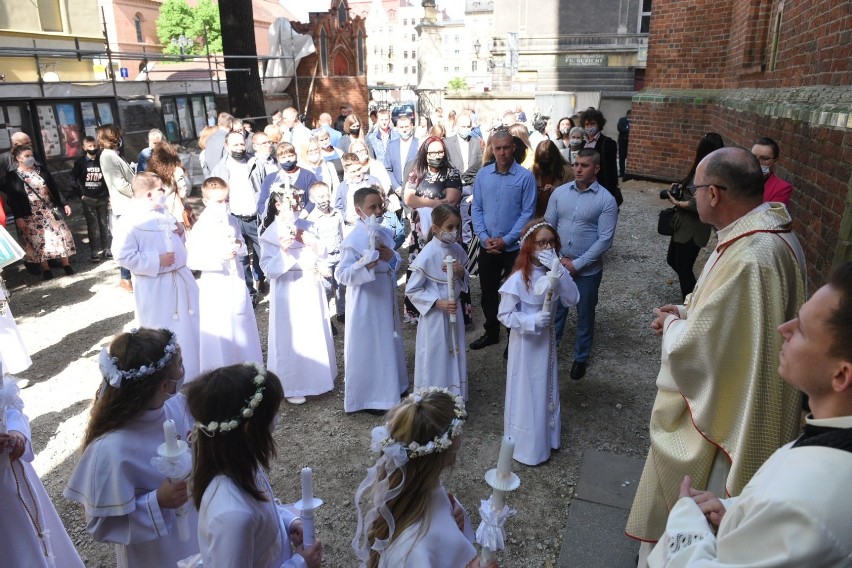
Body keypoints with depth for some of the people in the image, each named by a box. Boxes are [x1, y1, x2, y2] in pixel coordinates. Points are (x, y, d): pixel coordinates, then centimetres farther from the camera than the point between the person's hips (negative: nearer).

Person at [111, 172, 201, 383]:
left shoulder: (163, 214, 8)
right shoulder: (130, 222, -17)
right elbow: (123, 256, -21)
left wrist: (180, 232, 0)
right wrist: (156, 261, -21)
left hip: (181, 279, 8)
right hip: (156, 287, -8)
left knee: (190, 328, 19)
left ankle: (192, 373, 37)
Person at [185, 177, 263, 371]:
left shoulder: (232, 222, 4)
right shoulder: (201, 228, -13)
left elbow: (244, 250, 14)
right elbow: (192, 260, -18)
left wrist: (238, 244, -9)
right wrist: (219, 257, -25)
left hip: (236, 281, 6)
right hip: (215, 284, -6)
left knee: (241, 325, 15)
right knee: (219, 332, 1)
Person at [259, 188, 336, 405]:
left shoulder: (306, 226, 3)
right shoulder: (270, 234, -11)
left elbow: (321, 254, 1)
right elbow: (270, 270, -15)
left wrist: (309, 240, -16)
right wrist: (283, 251, -30)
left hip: (311, 288, 5)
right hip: (289, 292, -5)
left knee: (316, 333, 14)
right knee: (292, 337, 2)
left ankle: (315, 376, 34)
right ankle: (291, 386, 17)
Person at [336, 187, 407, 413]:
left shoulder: (384, 233, 2)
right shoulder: (353, 240, -19)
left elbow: (396, 264, 12)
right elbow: (341, 275, -20)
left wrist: (392, 256, -10)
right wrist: (365, 264, -33)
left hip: (385, 297, 8)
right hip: (365, 299, -7)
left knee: (388, 343, 20)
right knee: (366, 348, 4)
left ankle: (389, 386, 39)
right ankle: (365, 396, 20)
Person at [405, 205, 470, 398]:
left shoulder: (457, 250, -2)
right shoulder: (427, 256, -21)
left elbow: (465, 283, 11)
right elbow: (411, 290, -15)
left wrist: (461, 272, -12)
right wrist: (437, 303, -22)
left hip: (454, 311, 6)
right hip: (435, 315, -6)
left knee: (455, 356, 16)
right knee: (435, 359, 7)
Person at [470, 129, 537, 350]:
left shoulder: (525, 177, -10)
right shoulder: (482, 174, 1)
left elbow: (527, 213, -11)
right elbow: (476, 209, 3)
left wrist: (506, 240, -15)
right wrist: (484, 237, -9)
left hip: (515, 247, -4)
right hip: (487, 246, 4)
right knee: (488, 292, 16)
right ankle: (491, 332, 35)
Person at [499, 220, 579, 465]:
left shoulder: (555, 272, -5)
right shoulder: (519, 278, -22)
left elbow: (572, 300, -16)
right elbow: (504, 314, -17)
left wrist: (558, 272, -26)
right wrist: (532, 321, -27)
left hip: (547, 339, 6)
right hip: (526, 342, -6)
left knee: (546, 388, 20)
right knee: (526, 392, 9)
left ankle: (546, 436, 42)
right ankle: (527, 446, 27)